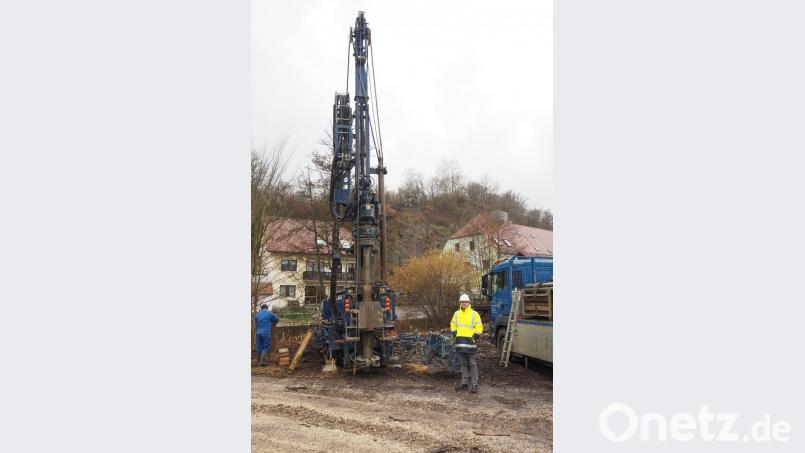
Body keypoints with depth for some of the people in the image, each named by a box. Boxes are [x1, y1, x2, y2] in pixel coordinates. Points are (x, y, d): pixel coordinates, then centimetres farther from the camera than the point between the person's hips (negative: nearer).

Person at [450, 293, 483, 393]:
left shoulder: (474, 314, -2)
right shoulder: (457, 314, 11)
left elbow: (479, 328, -1)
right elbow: (453, 325, 22)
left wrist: (475, 338, -10)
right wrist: (454, 336, 10)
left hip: (470, 342, -4)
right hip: (460, 342, 5)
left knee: (472, 364, -4)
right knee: (463, 363, 11)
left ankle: (474, 384, 1)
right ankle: (464, 383, 19)